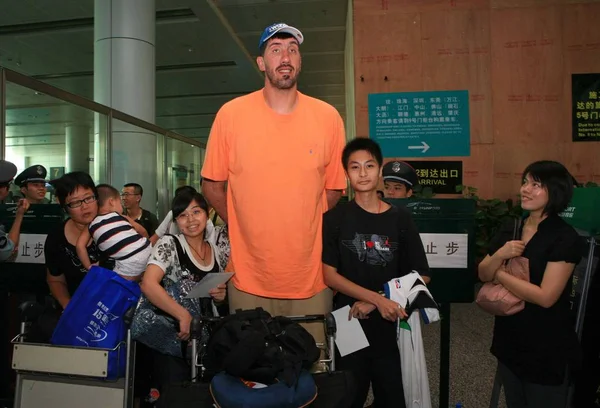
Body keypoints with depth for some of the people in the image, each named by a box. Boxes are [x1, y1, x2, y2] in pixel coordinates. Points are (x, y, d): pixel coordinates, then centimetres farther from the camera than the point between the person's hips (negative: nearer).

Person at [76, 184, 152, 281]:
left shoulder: (92, 225, 11)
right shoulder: (122, 217, 18)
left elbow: (80, 245, 1)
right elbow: (143, 231, 28)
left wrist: (89, 267, 11)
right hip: (149, 251, 3)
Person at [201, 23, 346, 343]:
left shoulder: (328, 117, -2)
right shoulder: (231, 113, -5)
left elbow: (334, 188, 6)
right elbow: (211, 184, 3)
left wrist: (304, 232, 4)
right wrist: (243, 229, 4)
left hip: (311, 279, 1)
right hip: (249, 279, 0)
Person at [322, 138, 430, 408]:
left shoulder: (400, 218, -1)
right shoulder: (335, 219, -4)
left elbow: (420, 276, -1)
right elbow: (329, 275, -9)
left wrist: (371, 302, -11)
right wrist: (378, 298, -20)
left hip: (390, 328, 1)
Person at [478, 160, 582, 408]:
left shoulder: (565, 238, -18)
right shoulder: (510, 229, 0)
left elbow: (545, 297, -24)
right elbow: (482, 275, 0)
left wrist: (500, 274, -15)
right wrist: (499, 255, -19)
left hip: (546, 347, -6)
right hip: (509, 339, 6)